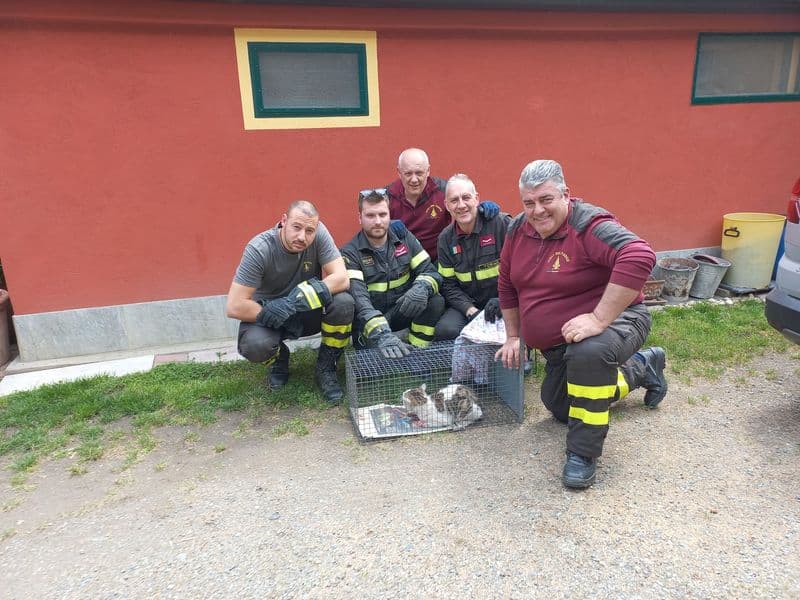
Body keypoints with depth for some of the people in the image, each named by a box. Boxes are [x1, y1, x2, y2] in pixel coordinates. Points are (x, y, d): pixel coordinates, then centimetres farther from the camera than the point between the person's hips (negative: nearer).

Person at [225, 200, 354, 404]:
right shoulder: (259, 249, -25)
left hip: (308, 311, 2)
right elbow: (234, 307, -25)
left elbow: (342, 279, -25)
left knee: (343, 302, -28)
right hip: (269, 316, -1)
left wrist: (294, 301, -31)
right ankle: (279, 359, 8)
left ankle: (325, 369, -3)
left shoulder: (319, 233, -20)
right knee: (255, 346, -33)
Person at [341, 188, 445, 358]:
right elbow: (358, 298, -28)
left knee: (435, 302, -23)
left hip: (403, 310, 4)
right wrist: (382, 334, -44)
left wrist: (422, 288, -31)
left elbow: (430, 271, -4)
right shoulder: (350, 253, -14)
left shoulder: (404, 237, -1)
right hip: (369, 318, -4)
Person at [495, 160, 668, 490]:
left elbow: (640, 257, -43)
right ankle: (642, 367, 38)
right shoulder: (518, 230, -3)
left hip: (615, 321, -8)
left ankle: (583, 453, -20)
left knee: (587, 352, -42)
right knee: (559, 409, 21)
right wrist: (513, 336, 9)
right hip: (557, 345, 8)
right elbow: (507, 285, 9)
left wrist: (599, 319, -41)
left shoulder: (588, 225, -25)